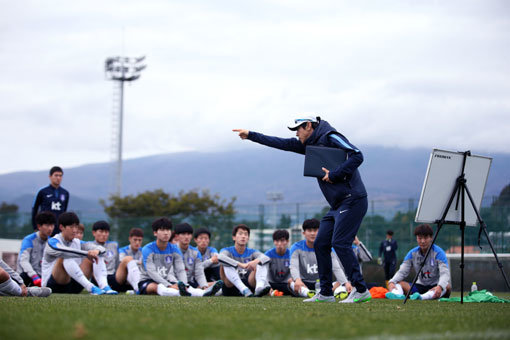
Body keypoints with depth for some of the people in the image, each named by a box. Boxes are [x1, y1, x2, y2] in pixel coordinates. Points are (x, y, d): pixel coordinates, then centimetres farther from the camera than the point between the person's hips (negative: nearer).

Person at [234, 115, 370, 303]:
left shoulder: (330, 137, -9)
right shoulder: (310, 144, 18)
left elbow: (357, 156, -19)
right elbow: (282, 143, 22)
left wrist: (334, 174, -20)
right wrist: (251, 135, 22)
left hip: (352, 200, -9)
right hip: (337, 204, 9)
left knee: (340, 243, -17)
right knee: (321, 244, 6)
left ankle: (361, 290, -16)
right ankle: (326, 294, 10)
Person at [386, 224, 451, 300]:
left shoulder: (439, 253, -11)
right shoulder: (412, 253, 2)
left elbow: (445, 273, -23)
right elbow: (402, 271, -3)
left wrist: (440, 287, -46)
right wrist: (392, 282, -26)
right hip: (420, 286, 4)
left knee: (447, 286, -37)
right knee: (398, 283, -16)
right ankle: (398, 294, -54)